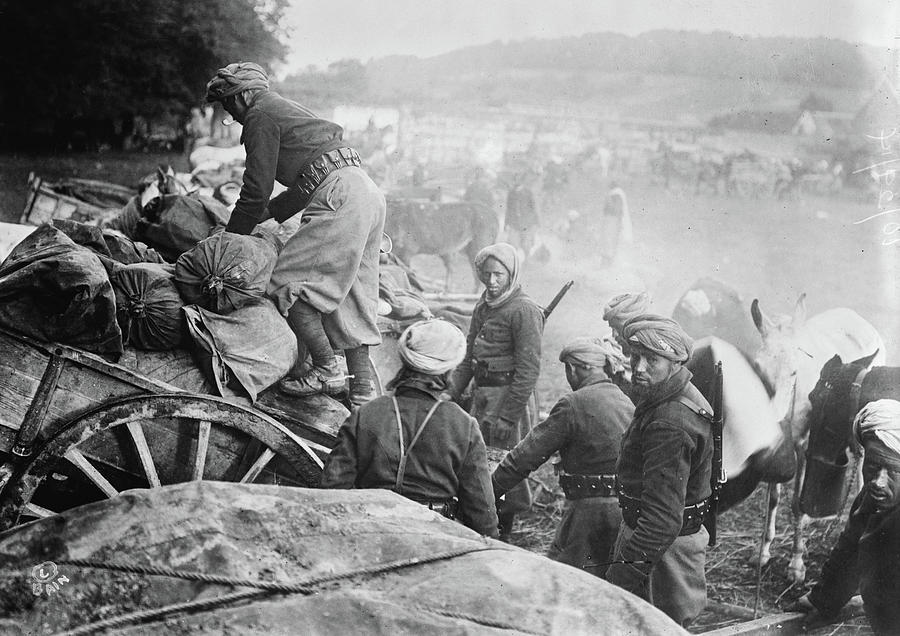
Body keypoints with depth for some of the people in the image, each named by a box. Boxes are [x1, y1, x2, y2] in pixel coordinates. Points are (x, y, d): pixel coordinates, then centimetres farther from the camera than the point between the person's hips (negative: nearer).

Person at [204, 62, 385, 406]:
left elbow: (256, 190, -3)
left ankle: (326, 370, -7)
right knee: (351, 294, 11)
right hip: (368, 192, 10)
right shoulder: (287, 109, 30)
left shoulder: (260, 116, 1)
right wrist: (269, 212, 35)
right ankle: (363, 390, 11)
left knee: (289, 284, -6)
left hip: (339, 197, -10)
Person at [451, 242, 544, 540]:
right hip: (481, 396, 8)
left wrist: (508, 417, -20)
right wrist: (451, 396, 10)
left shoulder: (524, 310, -13)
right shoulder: (483, 307, 13)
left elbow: (529, 369, -18)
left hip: (509, 396, -8)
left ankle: (501, 536, 5)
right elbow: (468, 358, 19)